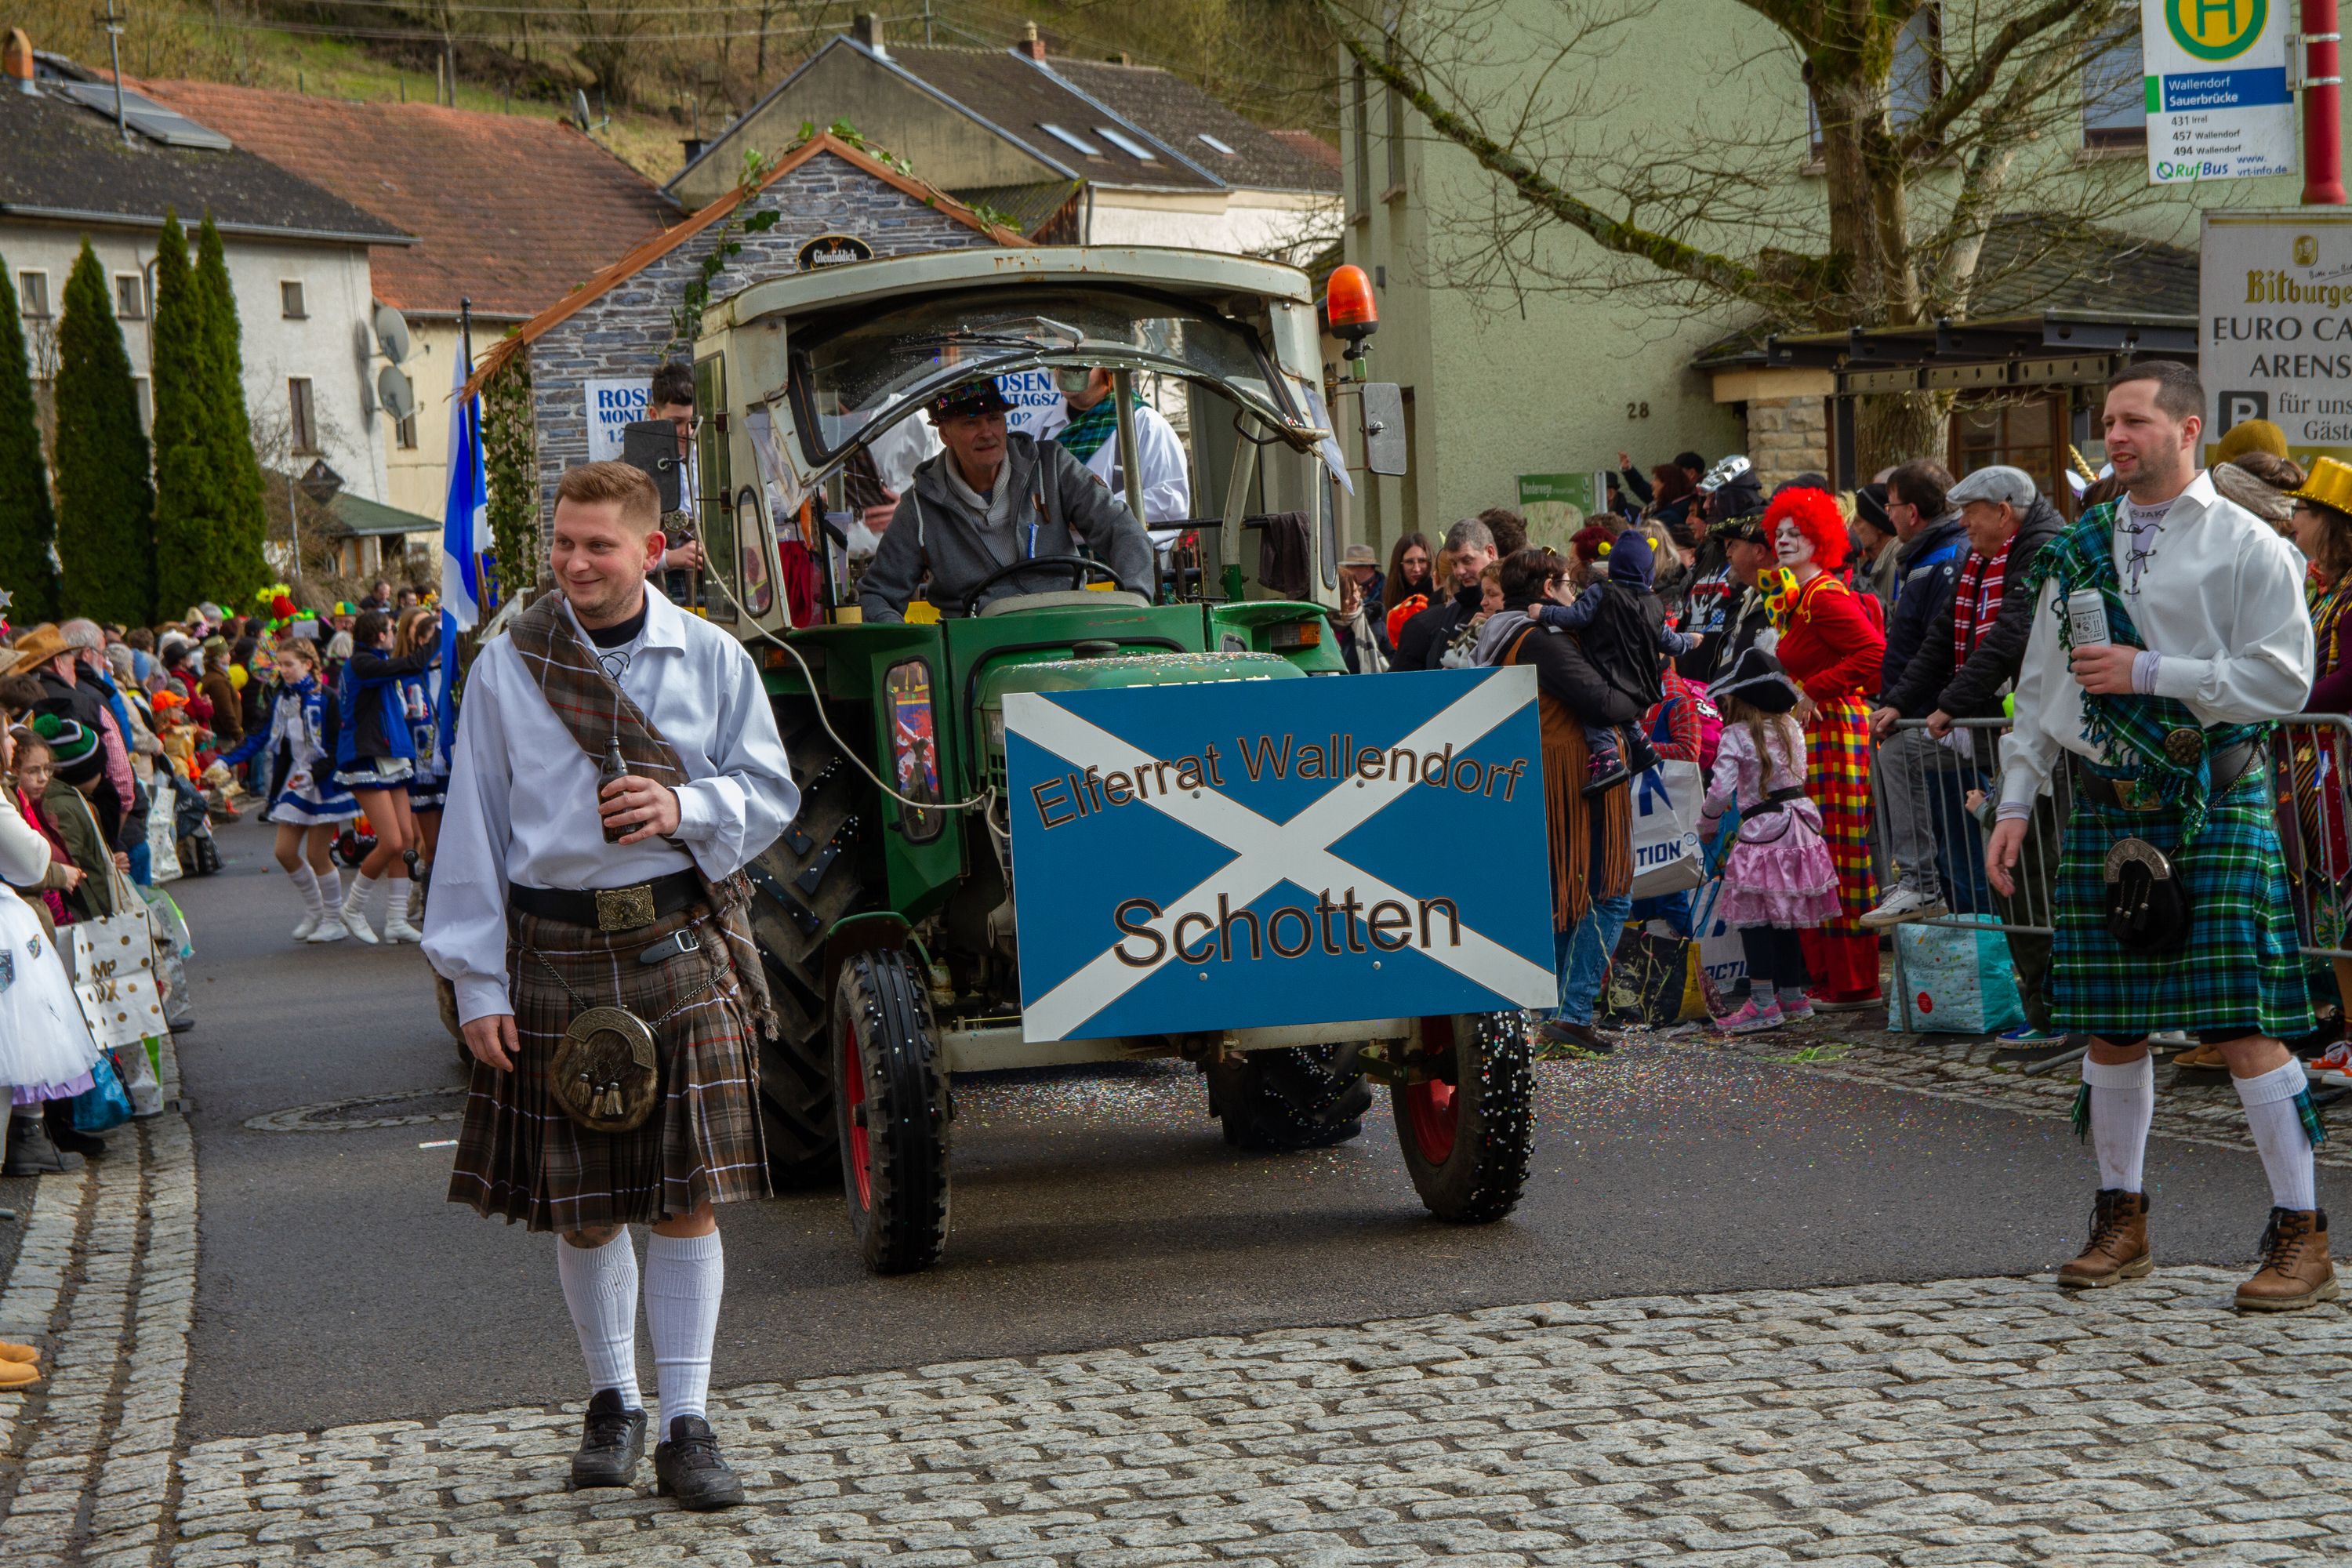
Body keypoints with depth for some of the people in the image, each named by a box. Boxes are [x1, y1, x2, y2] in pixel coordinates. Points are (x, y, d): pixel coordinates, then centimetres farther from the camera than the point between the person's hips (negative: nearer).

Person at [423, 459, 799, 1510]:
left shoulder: (711, 659, 4)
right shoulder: (507, 669, 2)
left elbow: (770, 793, 8)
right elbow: (473, 831, 4)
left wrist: (686, 807, -13)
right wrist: (477, 982, 0)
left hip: (683, 943, 0)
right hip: (555, 953, 0)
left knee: (687, 1193, -2)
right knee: (579, 1204, 8)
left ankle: (687, 1424, 3)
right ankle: (612, 1401, 27)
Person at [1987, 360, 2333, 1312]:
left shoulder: (2247, 549, -2)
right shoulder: (2078, 553, 13)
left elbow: (2283, 678, -11)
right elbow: (2041, 685, 17)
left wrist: (2146, 674, -15)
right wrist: (2015, 805, 9)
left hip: (2214, 807, -5)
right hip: (2105, 807, 5)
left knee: (2242, 1025, -8)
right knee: (2110, 1027, 8)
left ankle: (2301, 1236, -1)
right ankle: (2120, 1223, 21)